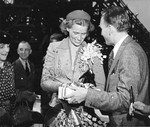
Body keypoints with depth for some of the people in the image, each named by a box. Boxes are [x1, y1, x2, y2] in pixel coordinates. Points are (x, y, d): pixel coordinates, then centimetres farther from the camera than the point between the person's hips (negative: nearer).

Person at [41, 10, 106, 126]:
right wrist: (62, 86, -18)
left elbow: (101, 85, 1)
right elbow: (44, 83, 1)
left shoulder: (93, 51, 3)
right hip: (59, 109, 0)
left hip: (85, 109, 0)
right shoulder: (54, 48, 3)